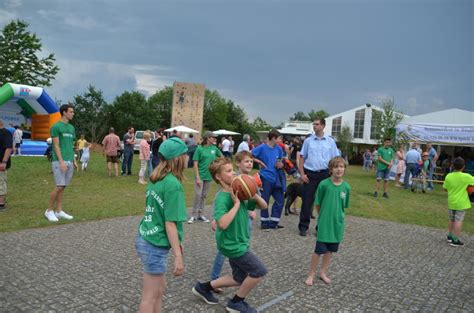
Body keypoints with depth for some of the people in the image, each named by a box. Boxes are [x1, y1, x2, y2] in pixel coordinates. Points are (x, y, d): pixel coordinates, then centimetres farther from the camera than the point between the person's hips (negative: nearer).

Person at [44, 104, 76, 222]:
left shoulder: (71, 128, 15)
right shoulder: (56, 126, -6)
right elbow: (56, 145, -11)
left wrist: (73, 160, 13)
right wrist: (61, 161, -17)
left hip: (69, 161, 7)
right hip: (59, 161, -7)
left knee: (63, 187, 8)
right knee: (59, 187, -8)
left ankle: (59, 211, 14)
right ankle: (49, 210, 6)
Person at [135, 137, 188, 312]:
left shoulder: (156, 179, 4)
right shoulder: (173, 184, -20)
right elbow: (170, 224, -21)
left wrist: (177, 243, 19)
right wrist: (178, 256, -16)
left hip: (145, 239, 8)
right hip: (155, 246, -8)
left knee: (160, 289, 22)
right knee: (150, 297, 8)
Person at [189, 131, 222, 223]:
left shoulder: (214, 148, 3)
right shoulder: (200, 148, -10)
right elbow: (195, 164, -12)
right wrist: (197, 178, -17)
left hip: (209, 176, 5)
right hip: (200, 176, -5)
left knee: (204, 196, 12)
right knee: (198, 195, -7)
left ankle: (201, 214, 23)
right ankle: (194, 215, 5)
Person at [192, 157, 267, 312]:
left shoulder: (238, 193, 2)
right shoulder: (222, 198, -22)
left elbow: (263, 205, 8)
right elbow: (223, 224, -38)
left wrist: (254, 195, -12)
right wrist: (237, 204, -30)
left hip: (237, 243, 8)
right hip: (232, 244, -8)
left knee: (240, 278, 18)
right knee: (259, 270, -4)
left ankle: (204, 287, 32)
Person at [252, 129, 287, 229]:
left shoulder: (278, 148, 6)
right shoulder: (262, 148, -10)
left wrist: (281, 164, -3)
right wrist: (259, 162, -13)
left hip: (276, 178, 6)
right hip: (266, 177, -6)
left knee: (280, 200, 7)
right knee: (265, 200, 5)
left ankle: (273, 222, 19)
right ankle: (264, 222, 20)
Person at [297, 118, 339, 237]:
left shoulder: (330, 141, 4)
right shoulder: (308, 140, 3)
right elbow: (302, 157, 4)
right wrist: (302, 174, -3)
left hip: (324, 174, 1)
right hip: (310, 174, -1)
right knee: (307, 201, 1)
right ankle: (303, 227, 11)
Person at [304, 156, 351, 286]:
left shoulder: (346, 187, -5)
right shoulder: (324, 184, -14)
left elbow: (344, 206, 8)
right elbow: (318, 204, -3)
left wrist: (337, 216, 7)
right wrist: (323, 216, 6)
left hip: (337, 223, 4)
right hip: (324, 223, -3)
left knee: (330, 250, 15)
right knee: (319, 250, 1)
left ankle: (323, 272, 32)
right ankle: (311, 274, 17)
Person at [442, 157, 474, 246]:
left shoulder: (448, 176, -5)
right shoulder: (466, 176, -15)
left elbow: (445, 188, 4)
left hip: (451, 202, 4)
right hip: (460, 203, -4)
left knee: (451, 219, 19)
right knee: (458, 221, 1)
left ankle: (450, 236, 30)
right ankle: (455, 240, 4)